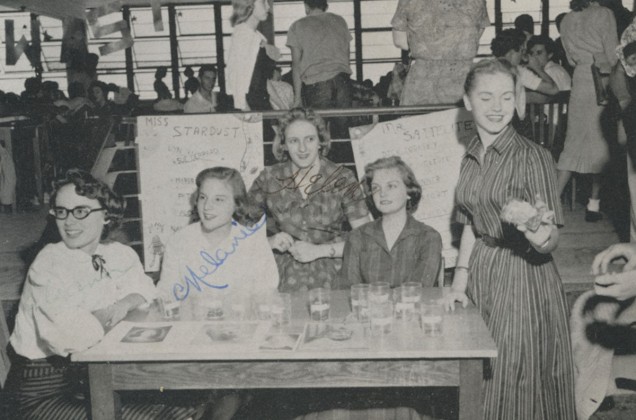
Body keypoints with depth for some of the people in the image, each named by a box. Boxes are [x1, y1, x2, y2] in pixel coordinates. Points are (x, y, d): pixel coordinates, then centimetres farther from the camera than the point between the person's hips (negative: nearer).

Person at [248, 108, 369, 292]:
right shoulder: (268, 179, 5)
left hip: (331, 278, -1)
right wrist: (268, 242, -10)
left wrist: (319, 250, -10)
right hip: (281, 276, 1)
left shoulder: (342, 179, 2)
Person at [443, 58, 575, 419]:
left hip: (525, 278, -5)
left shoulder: (534, 157, -13)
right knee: (481, 384, 12)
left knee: (517, 380, 3)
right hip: (481, 273, 6)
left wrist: (541, 235, -39)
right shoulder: (472, 157, 5)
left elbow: (551, 242, -17)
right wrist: (460, 281, 4)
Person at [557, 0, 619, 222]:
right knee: (601, 143, 4)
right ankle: (594, 204, 7)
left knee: (575, 142, 8)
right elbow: (613, 55, -8)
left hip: (579, 81, 5)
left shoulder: (566, 21, 9)